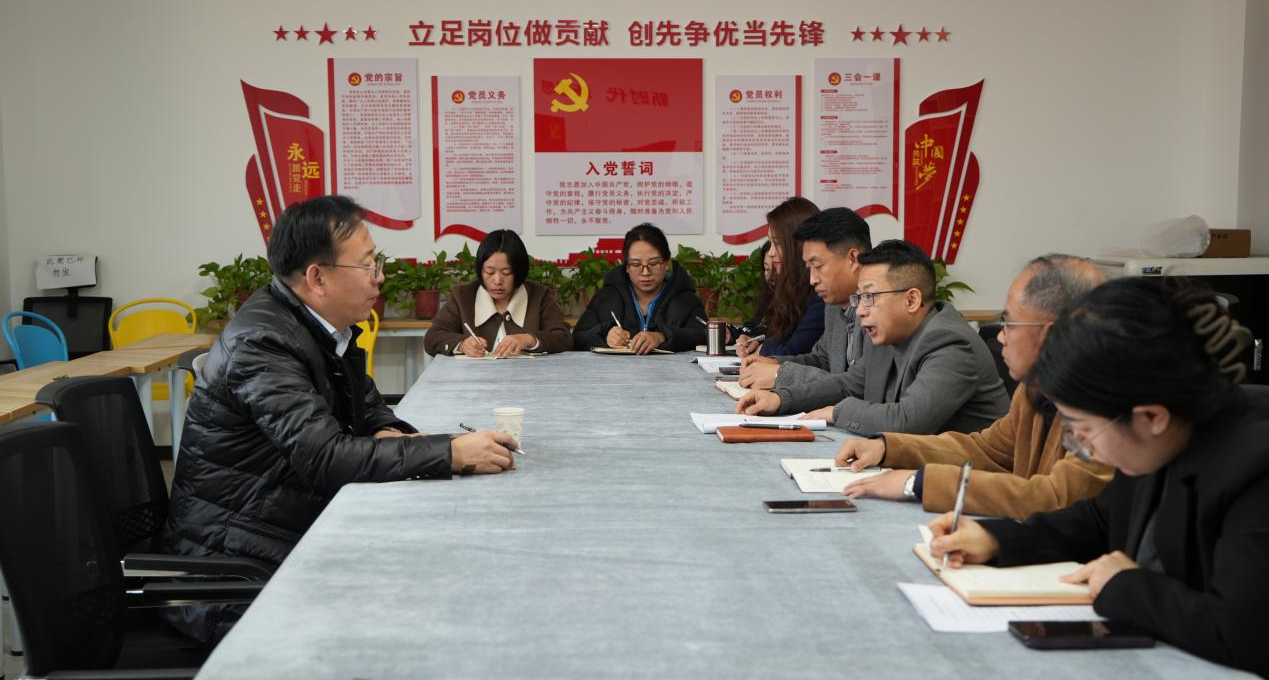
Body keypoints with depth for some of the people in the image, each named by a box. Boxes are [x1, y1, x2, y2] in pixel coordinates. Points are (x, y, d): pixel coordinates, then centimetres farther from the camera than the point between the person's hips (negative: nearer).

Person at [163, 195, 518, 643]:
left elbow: (367, 404, 18)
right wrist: (450, 453, -31)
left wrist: (385, 433, -6)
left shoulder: (326, 326, 4)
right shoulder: (263, 341, -22)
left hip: (302, 525, 8)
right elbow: (325, 458, -30)